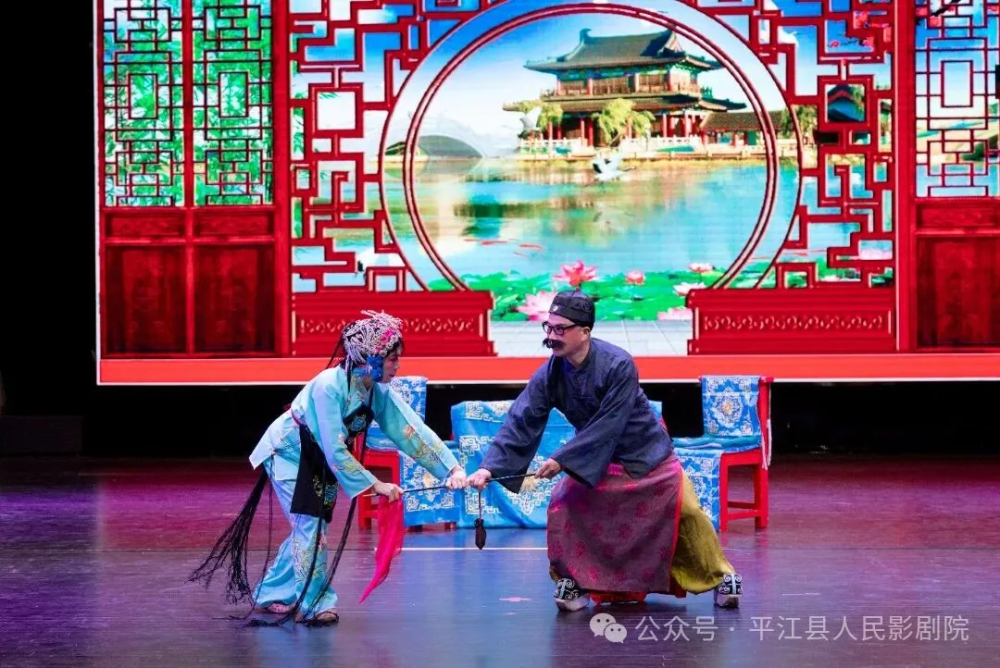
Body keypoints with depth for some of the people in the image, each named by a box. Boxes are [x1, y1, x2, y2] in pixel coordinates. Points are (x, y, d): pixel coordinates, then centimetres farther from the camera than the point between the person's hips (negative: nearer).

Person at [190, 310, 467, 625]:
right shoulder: (329, 386, -34)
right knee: (310, 525, -14)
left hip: (319, 461, 7)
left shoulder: (378, 392, -14)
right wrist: (374, 485, -31)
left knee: (309, 528, 10)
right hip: (288, 453, -7)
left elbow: (413, 431, -15)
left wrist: (453, 469, -23)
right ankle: (315, 605, -7)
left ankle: (269, 596, 25)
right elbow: (335, 451, -33)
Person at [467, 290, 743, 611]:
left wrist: (562, 459, -35)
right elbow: (521, 423, -20)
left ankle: (719, 576, 20)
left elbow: (607, 427, -32)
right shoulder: (549, 374, -18)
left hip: (646, 455, -4)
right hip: (594, 458, 4)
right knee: (564, 505, -16)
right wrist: (490, 467, -32)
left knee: (685, 512, -2)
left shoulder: (618, 365, -32)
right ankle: (576, 581, 0)